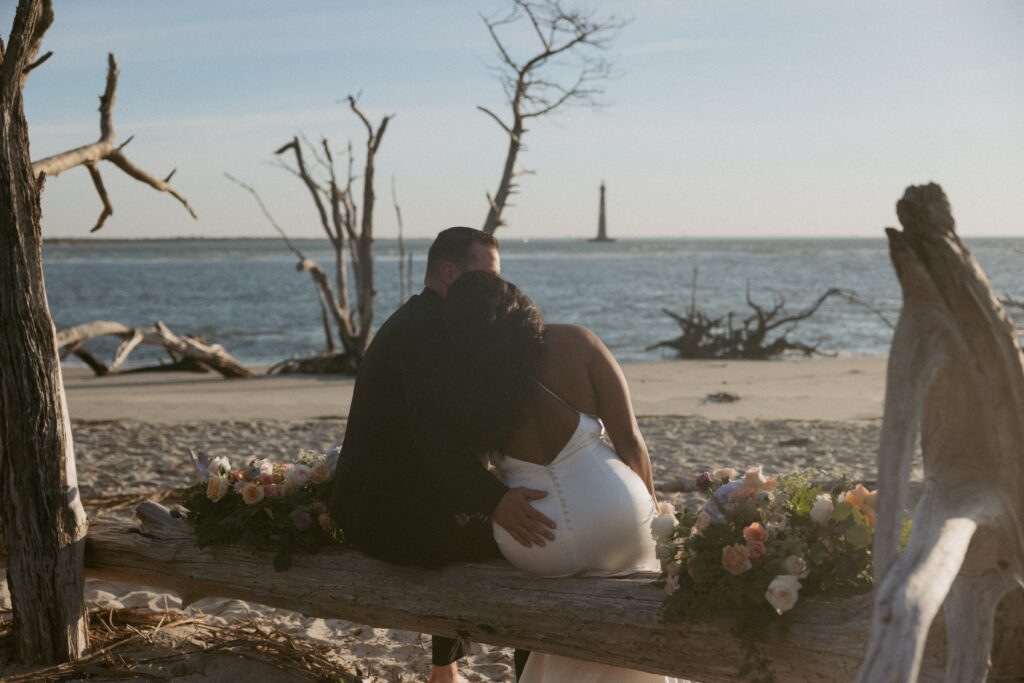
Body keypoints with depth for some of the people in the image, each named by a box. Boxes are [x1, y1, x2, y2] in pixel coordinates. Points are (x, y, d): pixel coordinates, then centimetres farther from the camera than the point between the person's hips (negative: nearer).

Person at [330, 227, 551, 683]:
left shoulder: (410, 321, 17)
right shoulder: (433, 330, -17)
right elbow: (435, 436, -29)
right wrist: (494, 502, -37)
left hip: (365, 510, 11)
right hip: (403, 522, -11)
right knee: (535, 545, -2)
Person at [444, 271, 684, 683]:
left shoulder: (463, 384, -4)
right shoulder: (574, 343, -6)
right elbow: (629, 440, -5)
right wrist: (648, 510, 10)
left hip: (534, 552, 1)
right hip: (616, 528, -1)